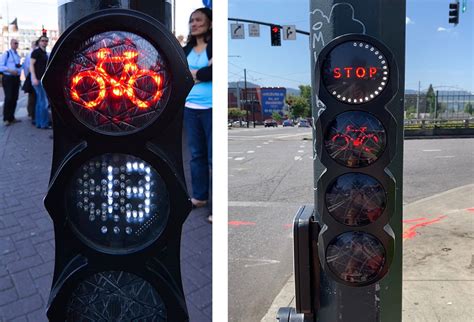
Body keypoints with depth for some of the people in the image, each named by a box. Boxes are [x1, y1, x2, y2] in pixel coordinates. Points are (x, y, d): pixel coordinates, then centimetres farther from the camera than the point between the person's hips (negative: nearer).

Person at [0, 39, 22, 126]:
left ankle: (11, 117, 18)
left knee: (14, 98, 9)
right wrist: (10, 71, -22)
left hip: (16, 78, 7)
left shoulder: (18, 55, 15)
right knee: (8, 98, -9)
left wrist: (20, 66, 4)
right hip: (8, 78, -7)